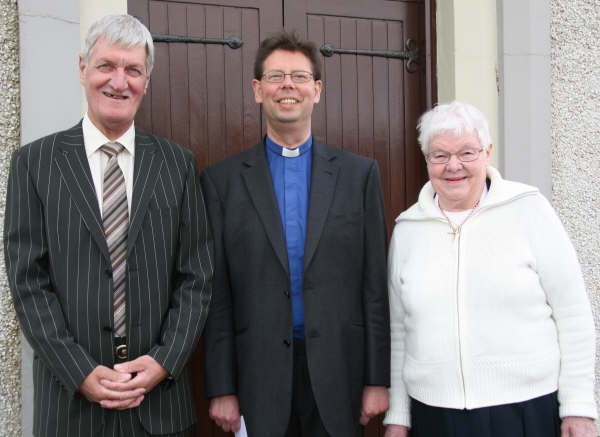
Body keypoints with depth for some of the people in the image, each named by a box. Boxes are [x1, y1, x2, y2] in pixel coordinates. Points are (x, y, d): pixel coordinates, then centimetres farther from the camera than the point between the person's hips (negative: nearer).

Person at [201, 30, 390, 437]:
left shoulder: (359, 173, 4)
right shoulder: (222, 179, 2)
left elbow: (375, 285, 2)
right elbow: (217, 294, 1)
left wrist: (378, 379, 0)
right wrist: (221, 388, -1)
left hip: (338, 375, 1)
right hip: (259, 377, 0)